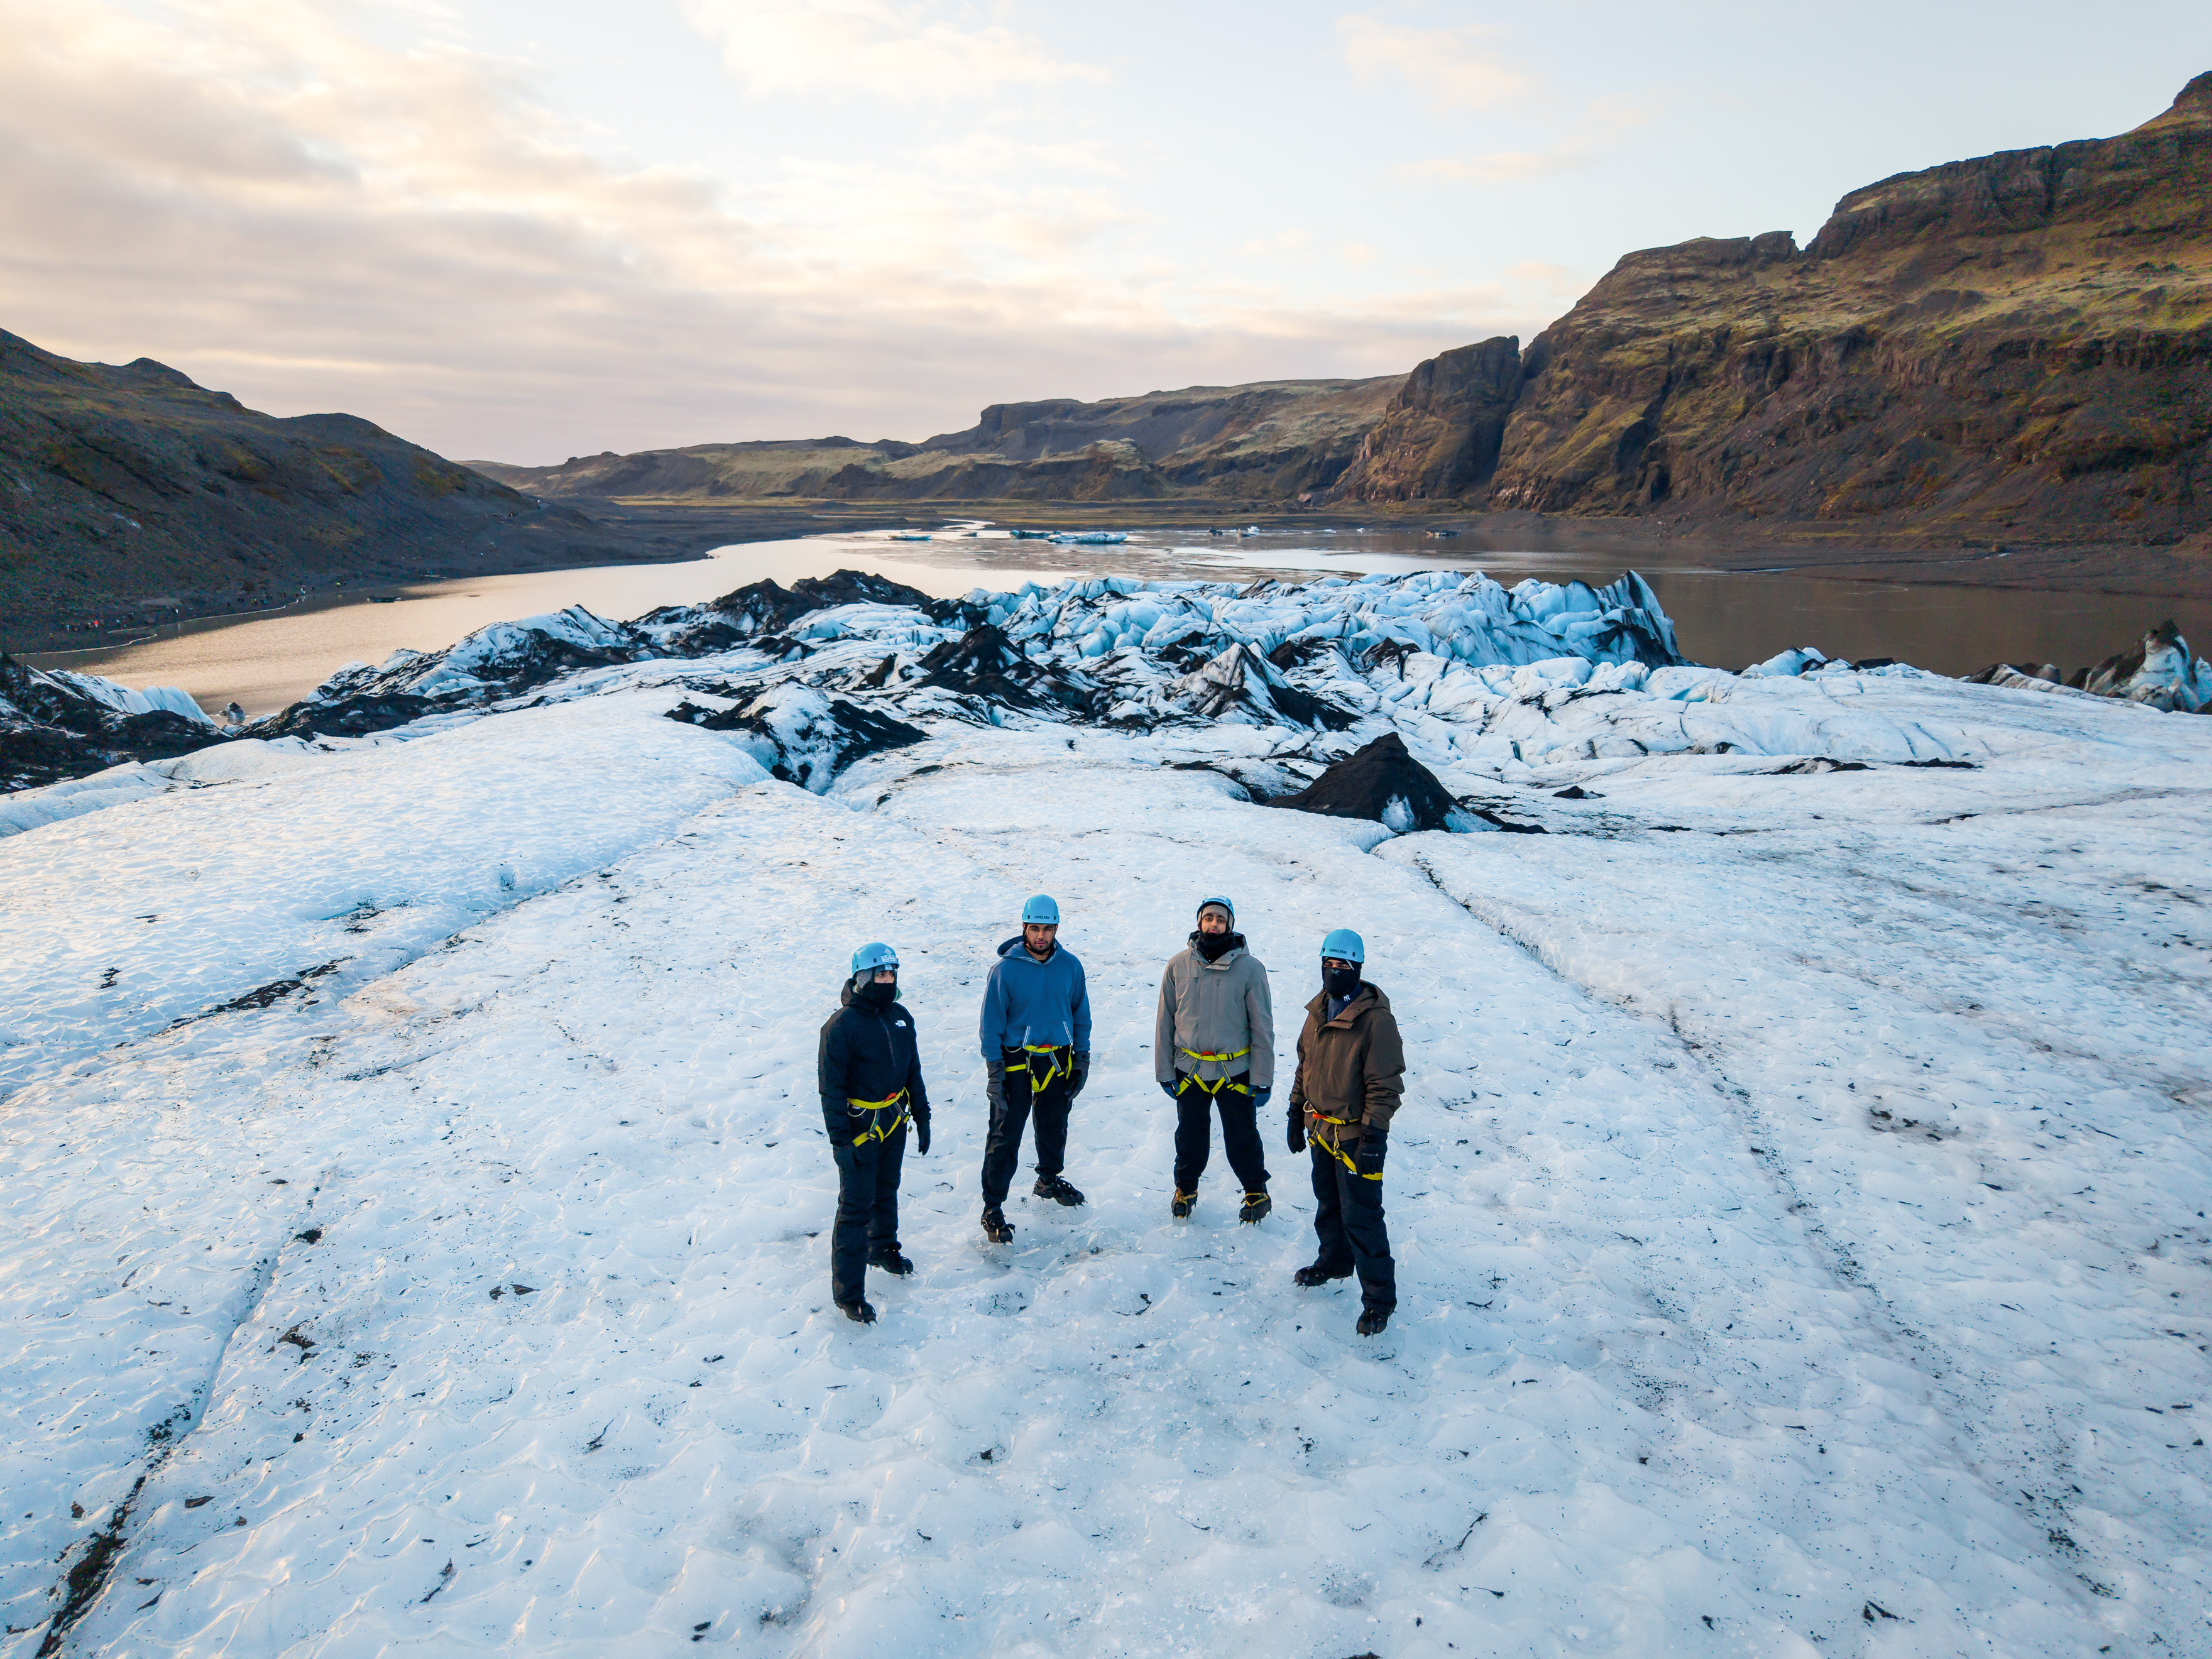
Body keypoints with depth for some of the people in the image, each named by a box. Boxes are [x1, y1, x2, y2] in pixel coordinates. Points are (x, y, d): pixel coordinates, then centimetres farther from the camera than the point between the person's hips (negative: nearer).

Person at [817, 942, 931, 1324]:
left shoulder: (901, 1018, 2)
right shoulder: (842, 1025, -19)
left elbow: (913, 1071, 13)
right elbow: (831, 1086, -17)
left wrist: (922, 1116, 13)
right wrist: (840, 1139, -19)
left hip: (894, 1123, 7)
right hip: (859, 1127, -7)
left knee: (887, 1191, 24)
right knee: (856, 1206, -3)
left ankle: (883, 1248, 47)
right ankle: (848, 1291, 5)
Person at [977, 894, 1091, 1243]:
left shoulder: (1070, 966, -3)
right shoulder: (1006, 968, -13)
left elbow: (1081, 1015, 9)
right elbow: (992, 1021, -8)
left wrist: (1082, 1059, 9)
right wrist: (994, 1070, -10)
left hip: (1059, 1061, 4)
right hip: (1016, 1062, -4)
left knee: (1054, 1126, 20)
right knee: (1006, 1136, -2)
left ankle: (1050, 1180, 44)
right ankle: (993, 1208, 6)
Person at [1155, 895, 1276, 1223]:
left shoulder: (1249, 968, -8)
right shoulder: (1178, 966, -4)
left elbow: (1262, 1028, -4)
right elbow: (1165, 1022, 4)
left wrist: (1262, 1080, -5)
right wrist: (1164, 1072, 3)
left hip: (1236, 1072, -2)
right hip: (1189, 1071, 2)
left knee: (1242, 1139, 9)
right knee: (1190, 1138, 15)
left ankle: (1256, 1192, 33)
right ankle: (1186, 1188, 40)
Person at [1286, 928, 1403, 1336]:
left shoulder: (1376, 1019, -19)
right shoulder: (1319, 1011, 5)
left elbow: (1385, 1085, -19)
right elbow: (1305, 1065, 16)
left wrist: (1373, 1137, -21)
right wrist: (1297, 1114, 16)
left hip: (1355, 1135, -7)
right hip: (1321, 1130, 7)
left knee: (1361, 1218, -2)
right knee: (1328, 1205, 23)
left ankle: (1378, 1297, 12)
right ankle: (1335, 1261, 45)